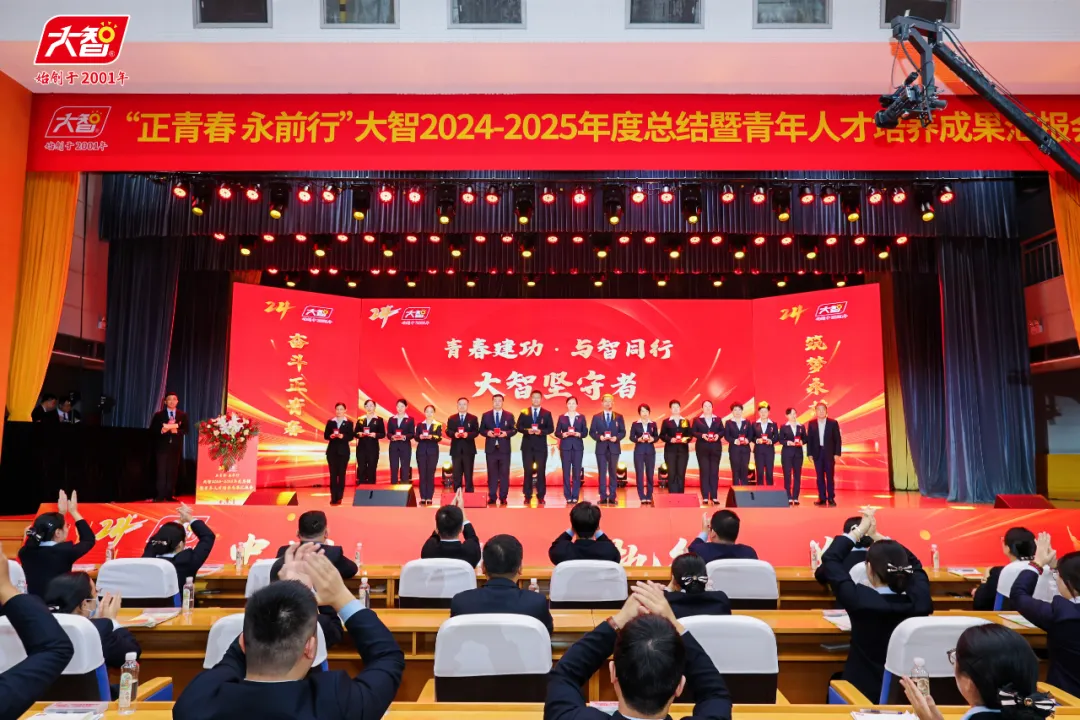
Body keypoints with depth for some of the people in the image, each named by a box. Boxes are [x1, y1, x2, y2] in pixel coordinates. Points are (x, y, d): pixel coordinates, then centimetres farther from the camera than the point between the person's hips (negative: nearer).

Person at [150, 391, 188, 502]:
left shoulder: (183, 415, 9)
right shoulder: (158, 414, 7)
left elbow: (185, 430, 2)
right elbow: (152, 429, 1)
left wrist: (176, 430, -16)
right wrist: (161, 430, -17)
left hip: (176, 447, 1)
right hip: (162, 446, -1)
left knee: (173, 471, 2)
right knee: (161, 472, -4)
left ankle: (170, 495, 7)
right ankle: (160, 495, -2)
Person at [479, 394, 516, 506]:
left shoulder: (509, 416, 7)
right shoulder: (486, 415, 8)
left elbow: (514, 430, 4)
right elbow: (481, 430, 7)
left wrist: (506, 433, -14)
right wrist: (487, 432, -13)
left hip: (504, 448, 0)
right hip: (490, 448, 1)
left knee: (504, 473, 0)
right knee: (492, 473, 4)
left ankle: (503, 497, 7)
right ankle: (492, 497, 10)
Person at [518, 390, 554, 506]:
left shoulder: (547, 413, 7)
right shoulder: (524, 412, 7)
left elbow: (551, 429, 1)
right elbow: (519, 427, 2)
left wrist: (541, 431, -16)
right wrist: (527, 430, -16)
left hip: (541, 446, 0)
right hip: (527, 445, 0)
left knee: (541, 471, 1)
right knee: (528, 471, 2)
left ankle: (541, 496, 7)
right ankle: (527, 496, 8)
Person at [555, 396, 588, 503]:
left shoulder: (581, 417, 9)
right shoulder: (562, 417, 8)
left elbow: (585, 432, 4)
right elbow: (557, 432, 4)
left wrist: (579, 434, -15)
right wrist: (563, 434, -15)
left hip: (578, 446, 0)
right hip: (565, 446, 0)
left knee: (577, 472, -1)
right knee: (566, 472, -2)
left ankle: (575, 496, 5)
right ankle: (568, 496, 4)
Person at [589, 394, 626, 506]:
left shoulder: (619, 417, 7)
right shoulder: (596, 417, 6)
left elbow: (623, 432, 4)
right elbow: (592, 432, 4)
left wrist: (616, 437, -14)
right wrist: (599, 437, -14)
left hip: (614, 447, 0)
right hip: (601, 448, 0)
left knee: (613, 472, 3)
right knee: (602, 473, 0)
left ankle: (612, 497, 7)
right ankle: (603, 497, 4)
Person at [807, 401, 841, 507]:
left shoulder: (833, 423, -1)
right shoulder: (812, 424, 5)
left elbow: (837, 439, -2)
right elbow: (809, 439, 5)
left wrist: (837, 453, -8)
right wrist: (810, 453, -1)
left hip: (829, 453, -2)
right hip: (817, 453, 2)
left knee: (830, 476, 1)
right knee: (820, 477, 4)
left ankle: (831, 499, 7)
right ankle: (822, 498, 9)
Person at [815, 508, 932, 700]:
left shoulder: (860, 600, -27)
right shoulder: (920, 601, -17)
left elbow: (830, 559, -12)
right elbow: (913, 563, 5)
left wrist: (861, 530, -5)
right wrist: (876, 535, 7)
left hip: (864, 689, -4)